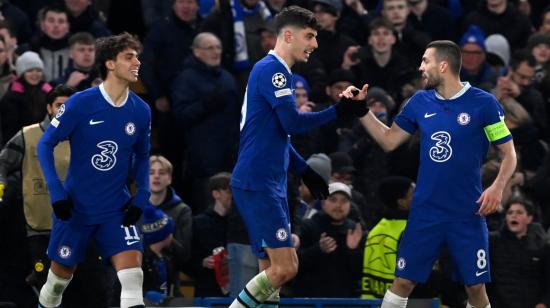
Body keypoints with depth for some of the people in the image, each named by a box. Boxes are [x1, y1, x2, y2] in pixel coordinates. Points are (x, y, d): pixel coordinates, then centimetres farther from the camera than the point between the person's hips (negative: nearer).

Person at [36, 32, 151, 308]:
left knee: (132, 270, -18)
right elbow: (45, 144, -8)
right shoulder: (80, 103, -15)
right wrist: (56, 192, -17)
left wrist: (142, 195, -1)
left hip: (116, 209, 2)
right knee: (61, 274, 13)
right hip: (75, 208, -2)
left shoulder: (141, 111, -3)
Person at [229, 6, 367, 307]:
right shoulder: (273, 70, -12)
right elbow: (292, 123, -19)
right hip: (257, 184, -11)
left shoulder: (273, 71, 18)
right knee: (285, 267, -13)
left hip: (269, 185, 11)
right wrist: (338, 111, -10)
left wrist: (305, 171, 25)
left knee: (272, 269, 9)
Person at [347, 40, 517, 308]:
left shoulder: (483, 103, -7)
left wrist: (497, 187, -19)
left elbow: (509, 154, -2)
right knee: (403, 281, 1)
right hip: (424, 213, 3)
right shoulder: (420, 102, 5)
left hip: (468, 215, -3)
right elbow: (388, 141, 16)